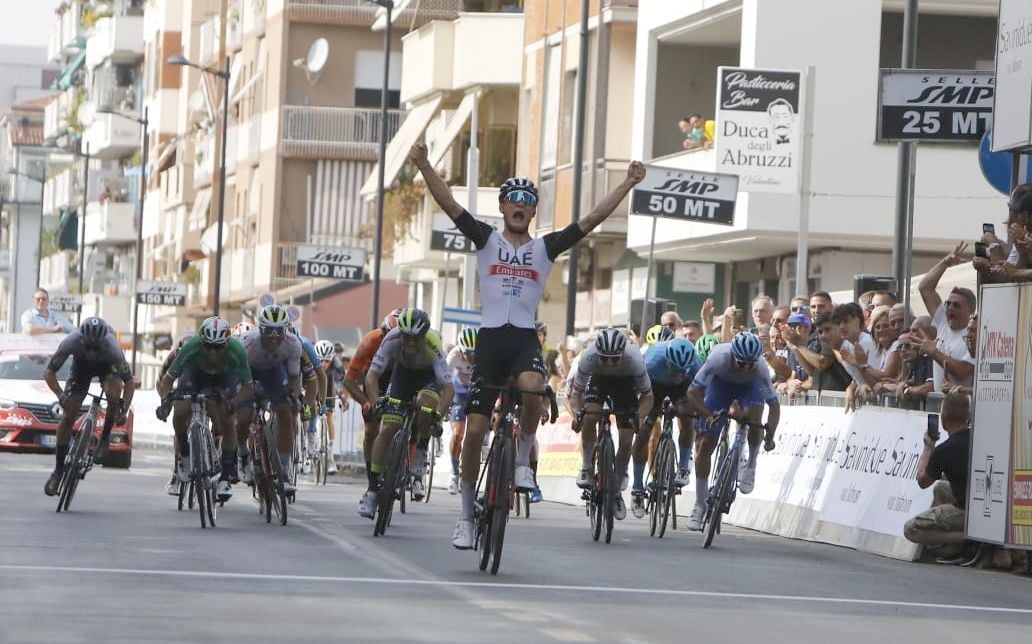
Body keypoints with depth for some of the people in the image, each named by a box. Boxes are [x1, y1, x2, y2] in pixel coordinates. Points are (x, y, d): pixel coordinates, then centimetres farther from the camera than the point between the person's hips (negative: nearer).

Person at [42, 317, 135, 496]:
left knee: (114, 391, -35)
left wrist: (123, 411, -38)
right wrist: (61, 396, -43)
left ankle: (105, 436, -11)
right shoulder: (71, 342, -37)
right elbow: (48, 373, -27)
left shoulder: (112, 349, -38)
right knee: (68, 415, -9)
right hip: (81, 366, 1)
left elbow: (129, 383, -27)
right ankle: (59, 469, 4)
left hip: (106, 366, -1)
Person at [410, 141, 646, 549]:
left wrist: (629, 184, 1)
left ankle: (523, 459, -10)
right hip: (490, 339, 0)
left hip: (525, 339, 0)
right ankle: (467, 515, 11)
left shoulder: (545, 248, 10)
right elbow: (449, 205, -2)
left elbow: (593, 219, 6)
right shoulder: (487, 240, 8)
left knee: (531, 387, -36)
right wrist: (424, 167, -15)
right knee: (474, 429, -2)